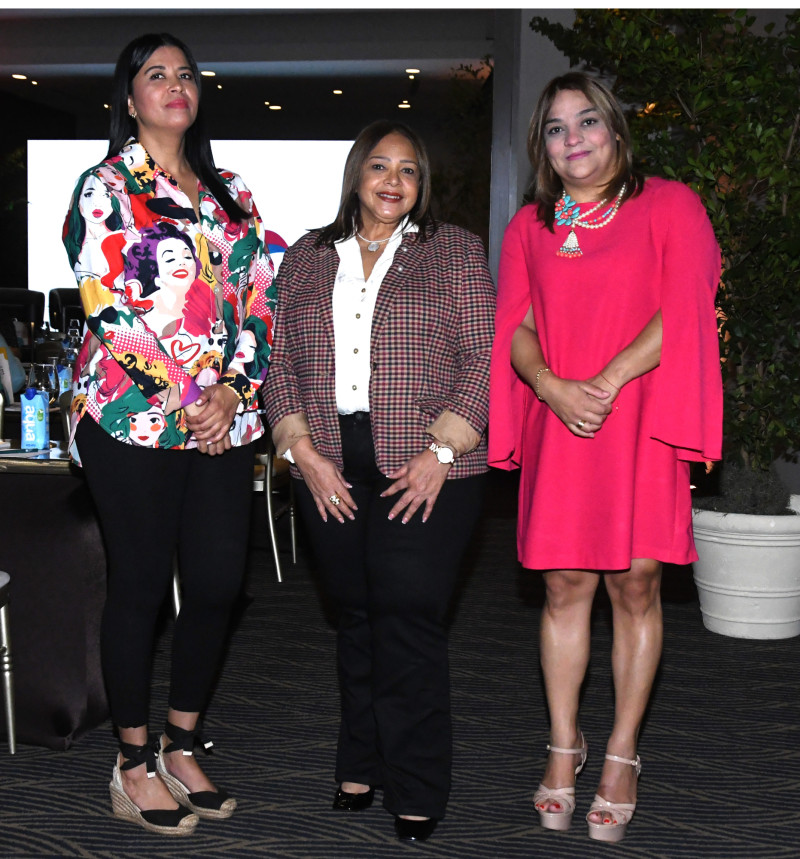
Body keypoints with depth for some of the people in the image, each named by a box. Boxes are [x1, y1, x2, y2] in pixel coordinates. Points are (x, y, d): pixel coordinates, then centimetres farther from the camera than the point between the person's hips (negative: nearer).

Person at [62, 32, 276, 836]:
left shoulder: (228, 191, 16)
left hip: (224, 422, 5)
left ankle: (181, 746, 23)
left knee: (219, 583, 5)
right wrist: (183, 399, -14)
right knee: (140, 586, 2)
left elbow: (260, 295, 11)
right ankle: (134, 764, 16)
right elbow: (106, 303, -10)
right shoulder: (105, 186, 1)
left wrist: (234, 386, -4)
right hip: (134, 420, -5)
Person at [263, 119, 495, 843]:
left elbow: (483, 358, -1)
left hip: (425, 466, -3)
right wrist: (303, 450, -2)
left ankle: (416, 796, 5)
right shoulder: (307, 259, 15)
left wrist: (440, 453, -11)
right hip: (330, 467, 3)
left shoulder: (456, 252, 6)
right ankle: (361, 766, 24)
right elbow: (282, 363, 11)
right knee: (356, 616, 10)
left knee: (410, 618, -6)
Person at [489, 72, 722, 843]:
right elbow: (514, 326, 7)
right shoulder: (528, 227, 15)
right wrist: (554, 389, -12)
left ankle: (622, 753, 11)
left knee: (634, 584, -1)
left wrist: (606, 383, -15)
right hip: (557, 425, 3)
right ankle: (563, 747, 15)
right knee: (565, 586, 3)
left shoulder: (669, 206, 6)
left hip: (638, 422, -2)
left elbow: (681, 310, -5)